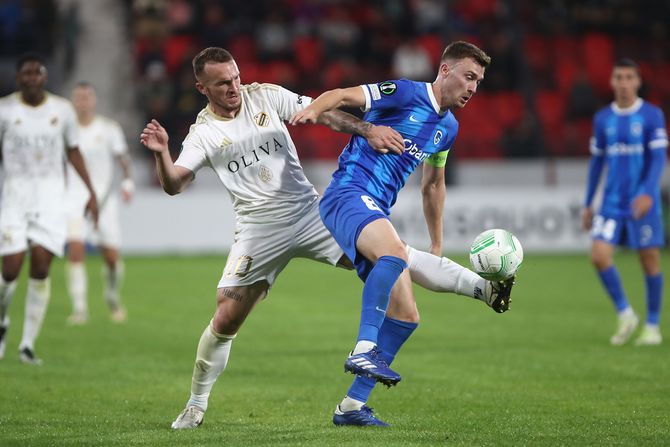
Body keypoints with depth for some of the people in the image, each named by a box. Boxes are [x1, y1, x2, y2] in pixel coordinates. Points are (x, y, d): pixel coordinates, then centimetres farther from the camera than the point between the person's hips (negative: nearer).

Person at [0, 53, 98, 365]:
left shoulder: (62, 109, 5)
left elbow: (73, 151, 16)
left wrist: (91, 192, 11)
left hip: (51, 193, 1)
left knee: (41, 266, -10)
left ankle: (28, 344, -3)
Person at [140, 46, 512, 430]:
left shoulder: (265, 96, 1)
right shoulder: (203, 134, -3)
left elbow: (323, 113, -1)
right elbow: (174, 184, -13)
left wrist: (368, 129, -16)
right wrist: (161, 154, -33)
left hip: (309, 212, 1)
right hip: (259, 230, -1)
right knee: (226, 319, -6)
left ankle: (485, 289, -8)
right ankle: (196, 405, 14)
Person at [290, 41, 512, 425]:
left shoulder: (448, 127, 18)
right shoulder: (406, 94, -5)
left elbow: (433, 185, 32)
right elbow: (343, 95, -12)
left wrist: (437, 245, 36)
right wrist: (314, 109, -35)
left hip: (377, 212, 9)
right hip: (349, 194, -9)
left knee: (406, 317, 4)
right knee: (396, 251, -39)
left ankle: (352, 406, 10)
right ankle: (365, 350, -41)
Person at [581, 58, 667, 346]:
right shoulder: (602, 119, 9)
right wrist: (588, 205, 15)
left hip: (642, 203, -3)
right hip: (612, 203, 3)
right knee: (599, 255, -11)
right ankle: (625, 314, 6)